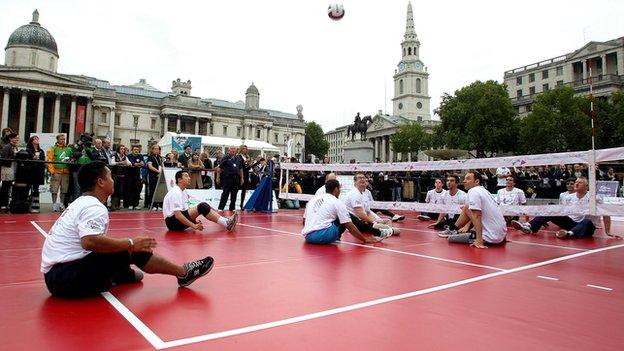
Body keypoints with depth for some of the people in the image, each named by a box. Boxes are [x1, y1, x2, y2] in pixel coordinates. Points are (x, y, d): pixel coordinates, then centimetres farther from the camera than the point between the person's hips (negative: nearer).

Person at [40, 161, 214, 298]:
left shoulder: (81, 202, 15)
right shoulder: (94, 207, -16)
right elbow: (89, 241, -33)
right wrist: (130, 244, -25)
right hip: (65, 277, -10)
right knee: (133, 251, -14)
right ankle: (184, 273, -5)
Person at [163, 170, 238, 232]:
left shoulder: (183, 191, 14)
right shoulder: (175, 193, -17)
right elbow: (177, 215, -25)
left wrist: (194, 221, 5)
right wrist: (194, 226, -27)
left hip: (180, 220, 10)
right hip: (172, 222, -10)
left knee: (203, 207, -3)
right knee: (202, 207, -25)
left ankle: (226, 221, -14)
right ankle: (227, 224, -30)